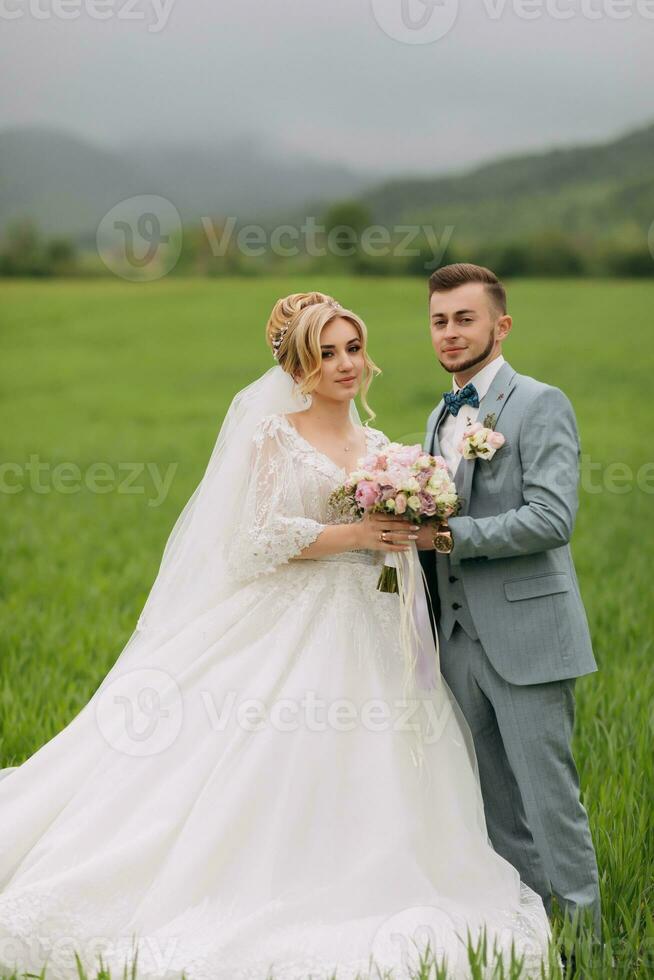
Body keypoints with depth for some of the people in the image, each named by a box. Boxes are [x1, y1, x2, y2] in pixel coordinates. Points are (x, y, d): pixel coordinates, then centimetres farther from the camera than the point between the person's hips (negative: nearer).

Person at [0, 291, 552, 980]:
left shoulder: (377, 445, 15)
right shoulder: (275, 433, -3)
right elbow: (263, 537, -12)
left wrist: (414, 531, -3)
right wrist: (358, 535, -14)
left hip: (372, 632, 6)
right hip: (297, 631, -6)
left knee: (364, 784, 4)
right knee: (282, 772, -7)